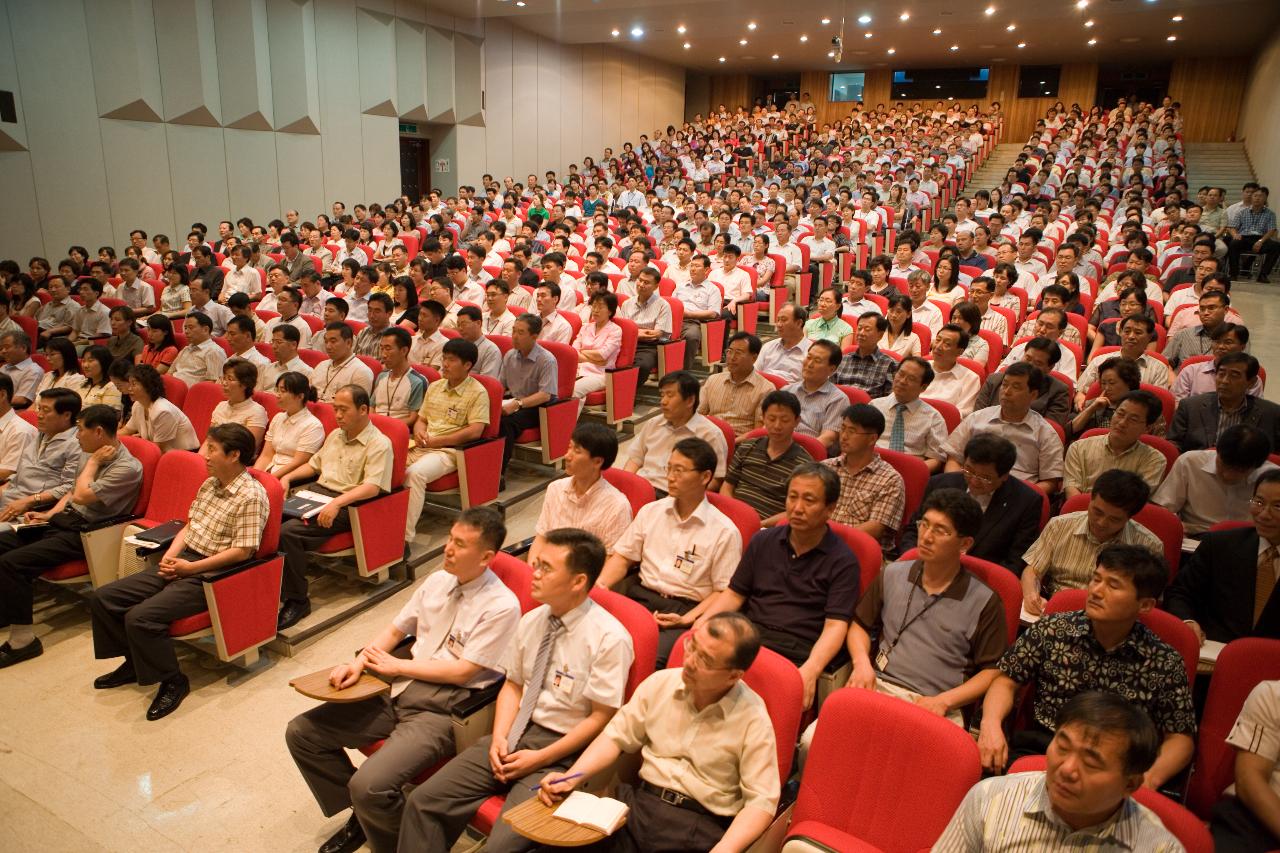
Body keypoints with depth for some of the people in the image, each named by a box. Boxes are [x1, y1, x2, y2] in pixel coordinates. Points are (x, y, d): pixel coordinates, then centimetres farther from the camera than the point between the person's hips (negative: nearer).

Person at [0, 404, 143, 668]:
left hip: (82, 533, -10)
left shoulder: (127, 467, -18)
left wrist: (94, 461, -13)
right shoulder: (89, 453, 11)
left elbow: (81, 496, -24)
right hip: (63, 521, 10)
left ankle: (23, 640, -13)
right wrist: (49, 514, 9)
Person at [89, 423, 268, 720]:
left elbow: (242, 551, -21)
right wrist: (170, 555, -1)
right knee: (103, 598, 6)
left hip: (210, 575, -9)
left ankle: (173, 681, -4)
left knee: (140, 617, -25)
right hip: (182, 563, 10)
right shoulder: (209, 485, 12)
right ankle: (135, 662, 22)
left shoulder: (251, 496, -17)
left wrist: (189, 567, -18)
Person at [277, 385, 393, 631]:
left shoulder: (379, 444, -9)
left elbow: (373, 487, -20)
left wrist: (337, 502, -31)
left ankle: (296, 601, -14)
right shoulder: (335, 435, 19)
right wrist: (288, 477, 13)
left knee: (288, 532, -28)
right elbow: (314, 464, 31)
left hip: (346, 506, -8)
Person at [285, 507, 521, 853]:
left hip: (442, 709, -8)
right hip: (398, 692, 8)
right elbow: (395, 629, 15)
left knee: (369, 786, -26)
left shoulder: (501, 606, -15)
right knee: (301, 732, 4)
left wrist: (396, 666, -7)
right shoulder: (437, 580, 8)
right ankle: (361, 815, 19)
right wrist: (357, 663, -3)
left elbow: (462, 671, -16)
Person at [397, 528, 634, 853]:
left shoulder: (609, 639, -16)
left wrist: (540, 758, -14)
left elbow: (600, 718, -13)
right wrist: (499, 737, -4)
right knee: (423, 801, -5)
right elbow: (512, 686, 12)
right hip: (516, 734, 6)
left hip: (561, 749, -6)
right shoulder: (532, 620, 4)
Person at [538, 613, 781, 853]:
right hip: (638, 804, 3)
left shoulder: (753, 719, -10)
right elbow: (616, 737, 11)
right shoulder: (660, 683, 2)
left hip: (701, 826, -3)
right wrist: (570, 778, -3)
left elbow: (761, 800, -9)